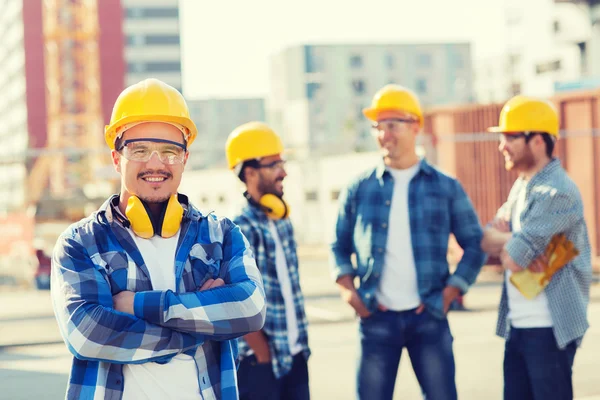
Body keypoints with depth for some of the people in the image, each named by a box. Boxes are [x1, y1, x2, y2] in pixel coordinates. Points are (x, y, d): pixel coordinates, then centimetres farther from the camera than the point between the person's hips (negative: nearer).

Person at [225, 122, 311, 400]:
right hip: (259, 360, -7)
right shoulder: (240, 229, -16)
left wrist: (301, 344, 13)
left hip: (294, 355, 8)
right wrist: (265, 357, -13)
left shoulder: (283, 222, 9)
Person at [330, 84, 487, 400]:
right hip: (377, 317, 1)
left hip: (428, 316, -1)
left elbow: (475, 244, 6)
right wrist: (348, 290, -2)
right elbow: (340, 246, 13)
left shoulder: (446, 188, 4)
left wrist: (450, 292, -3)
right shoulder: (359, 189, 6)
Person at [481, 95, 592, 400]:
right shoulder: (522, 186, 12)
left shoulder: (558, 193, -18)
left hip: (549, 329, -9)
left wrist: (502, 240, -1)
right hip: (517, 326, 9)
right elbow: (485, 240, 6)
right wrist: (510, 241, -15)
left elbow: (513, 259, -23)